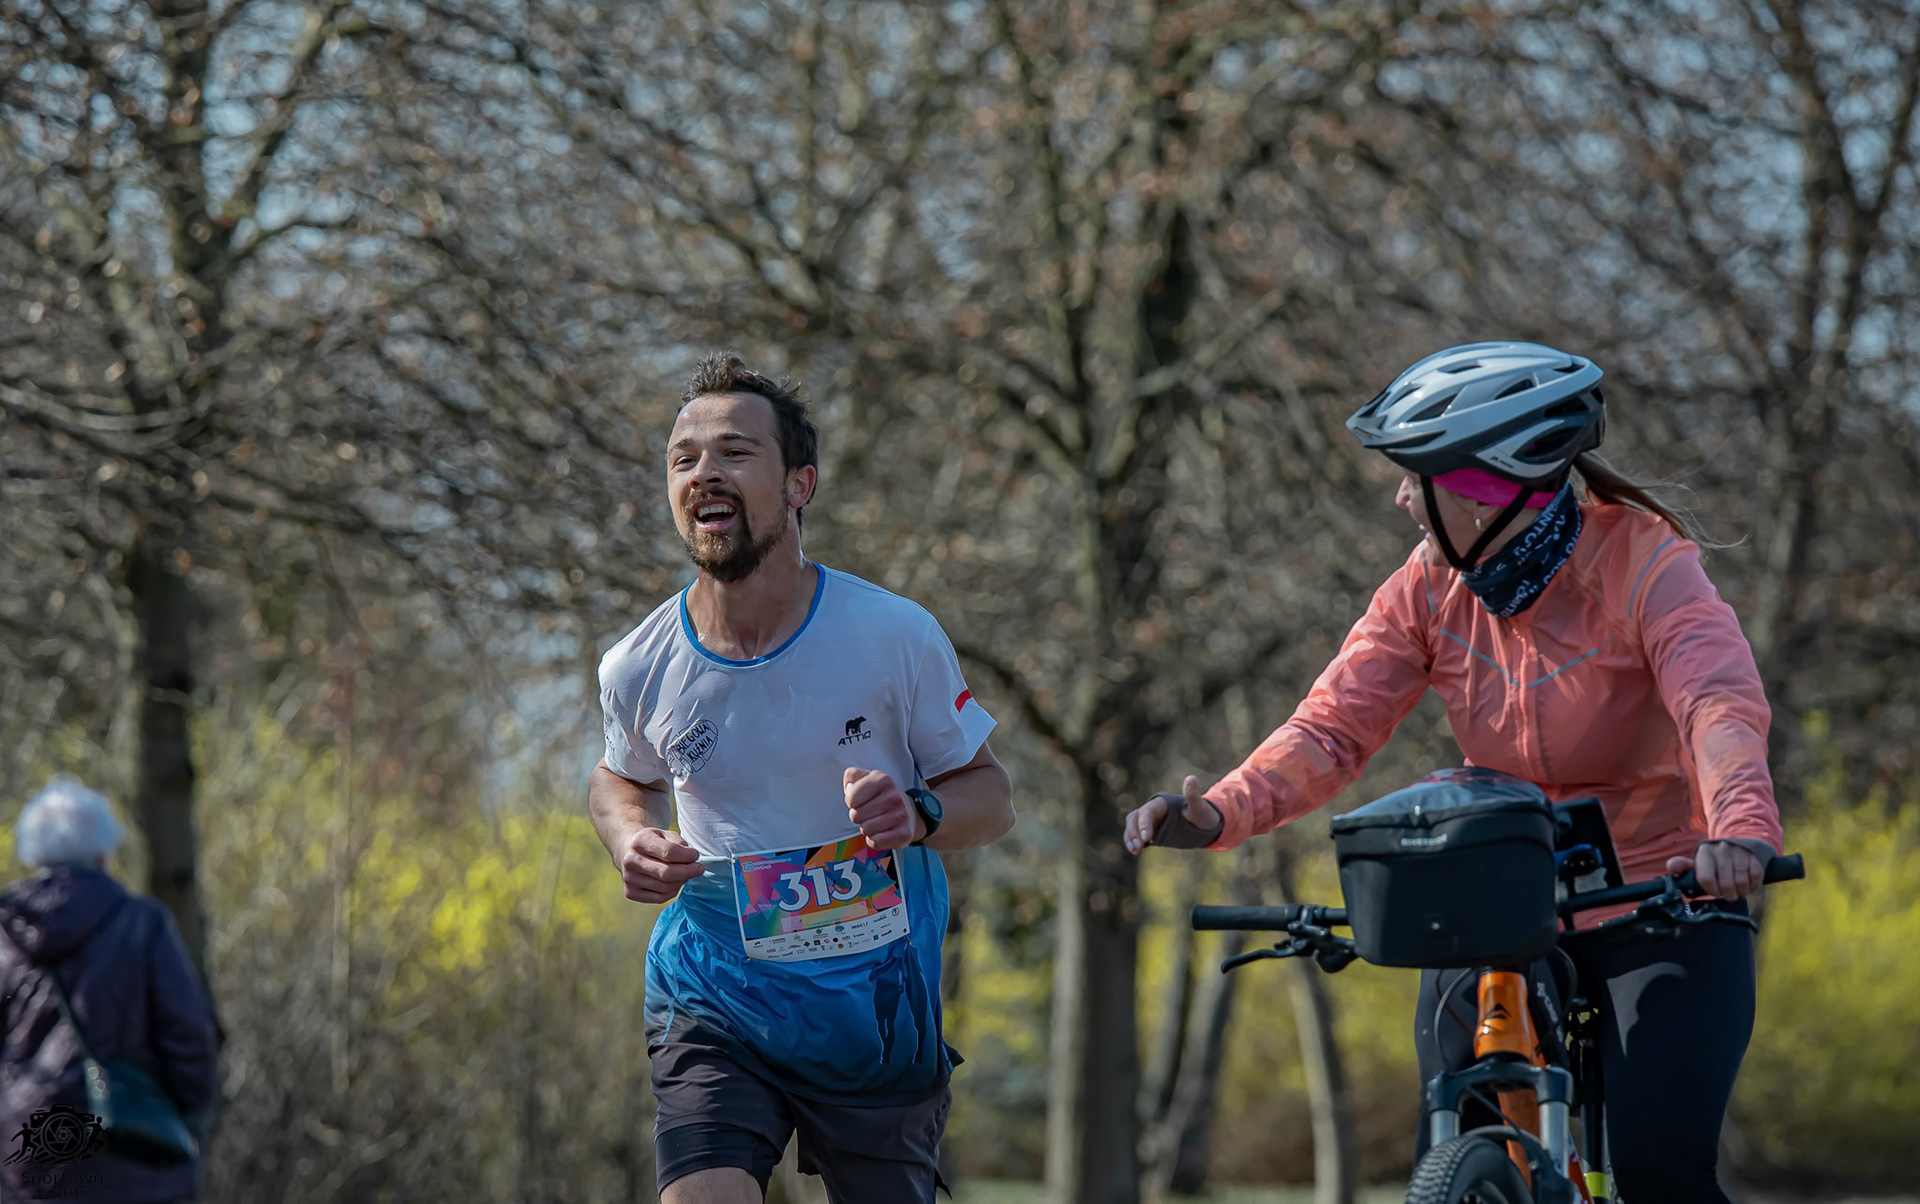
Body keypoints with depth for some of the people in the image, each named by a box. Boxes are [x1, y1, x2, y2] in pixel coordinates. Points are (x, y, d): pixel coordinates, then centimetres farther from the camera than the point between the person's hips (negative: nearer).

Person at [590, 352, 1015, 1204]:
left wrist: (917, 814, -23)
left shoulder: (896, 637, -11)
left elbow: (990, 795, 0)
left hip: (880, 1011, 0)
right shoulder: (638, 668, -6)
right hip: (713, 1009, 0)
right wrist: (632, 843, -6)